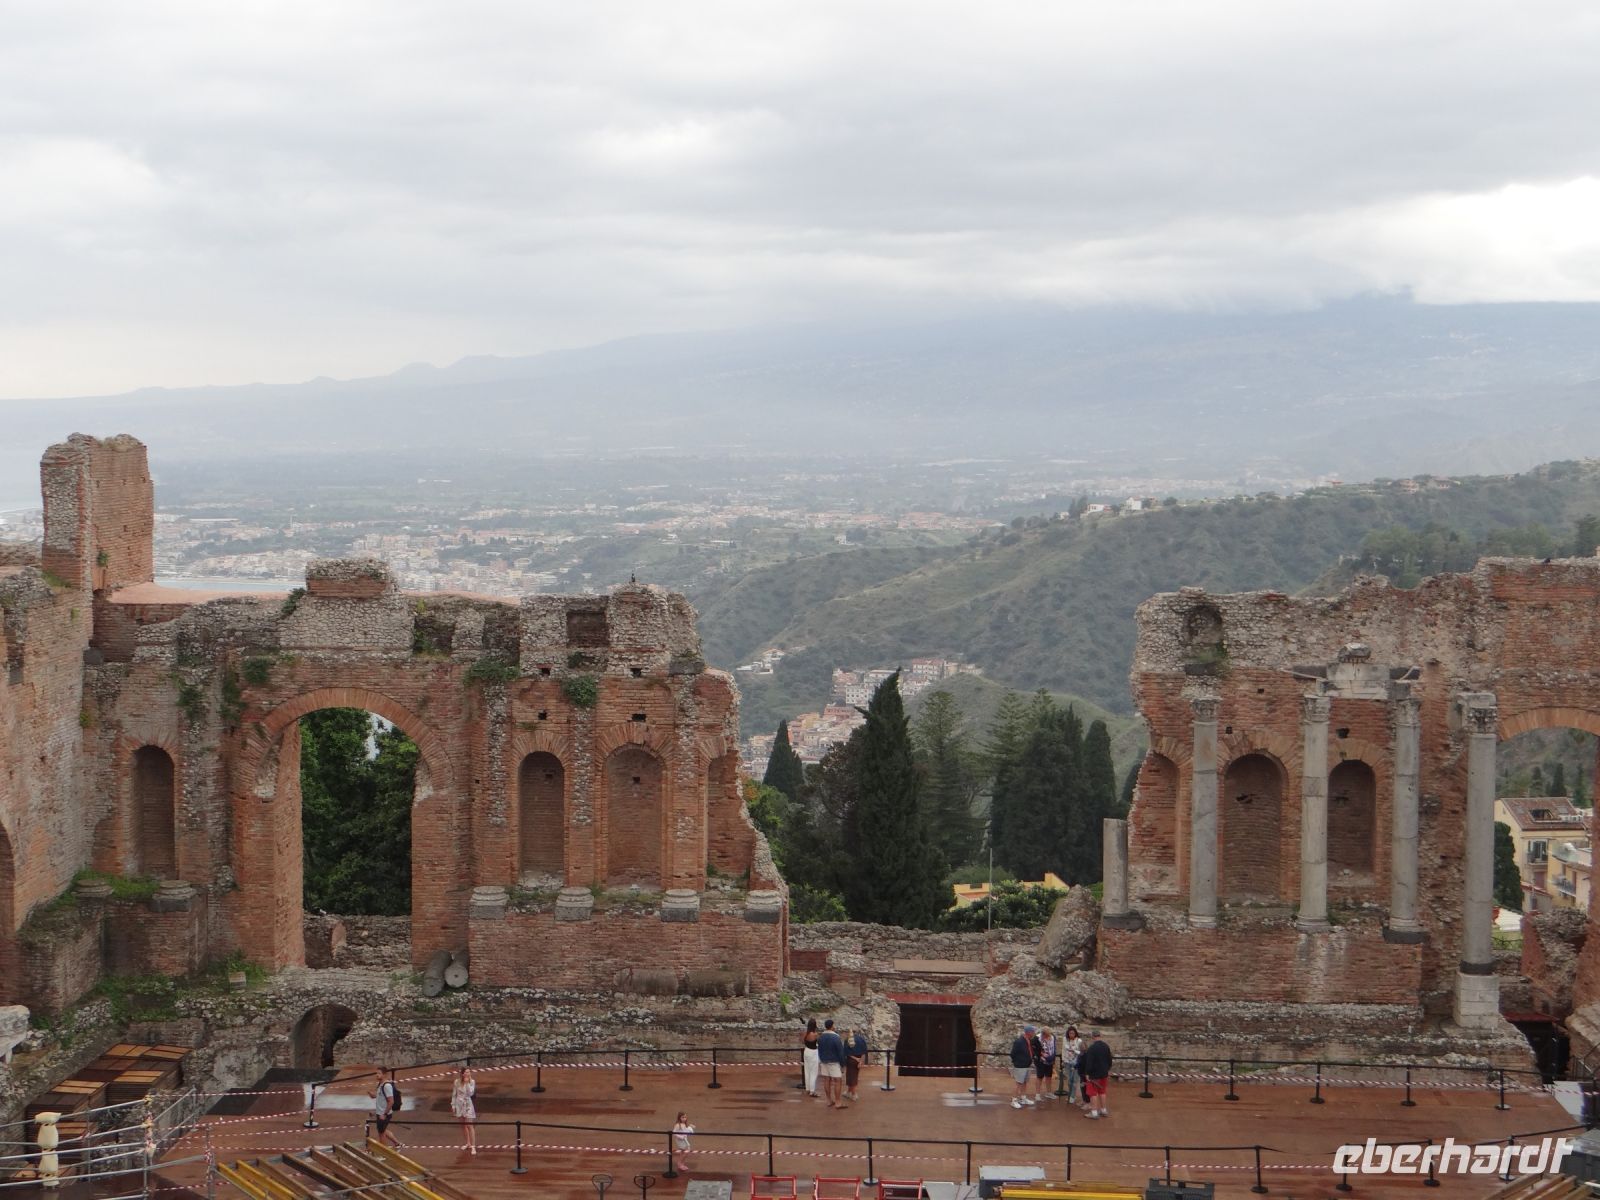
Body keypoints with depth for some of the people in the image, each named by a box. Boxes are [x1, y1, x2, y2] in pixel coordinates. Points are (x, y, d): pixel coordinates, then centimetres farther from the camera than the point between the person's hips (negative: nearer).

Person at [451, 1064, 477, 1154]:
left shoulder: (472, 1082, -9)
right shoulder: (457, 1082, -4)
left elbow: (471, 1093, -19)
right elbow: (454, 1094, 5)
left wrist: (467, 1083, -23)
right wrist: (453, 1105, 4)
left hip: (468, 1105, -3)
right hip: (459, 1105, 3)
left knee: (469, 1125, -9)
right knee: (463, 1125, 12)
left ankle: (473, 1146, -8)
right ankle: (468, 1143, 27)